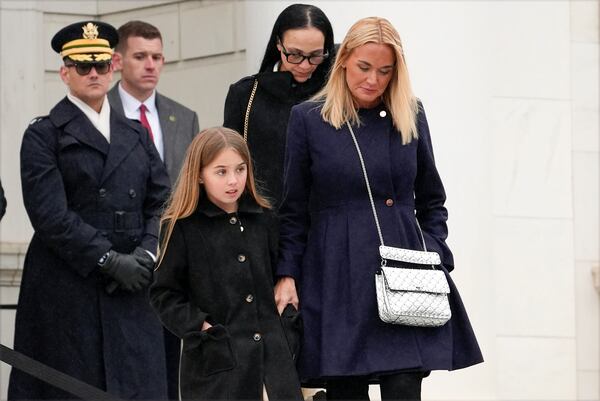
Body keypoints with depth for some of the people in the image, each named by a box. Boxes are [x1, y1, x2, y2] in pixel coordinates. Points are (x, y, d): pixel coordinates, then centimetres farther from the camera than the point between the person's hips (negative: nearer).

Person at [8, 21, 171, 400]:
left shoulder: (136, 134, 18)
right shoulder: (43, 136, 1)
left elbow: (162, 201, 12)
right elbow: (50, 215, -9)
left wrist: (146, 254, -7)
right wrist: (110, 261, -15)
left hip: (132, 289, 4)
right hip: (68, 294, -4)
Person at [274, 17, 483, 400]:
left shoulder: (410, 116, 9)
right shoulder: (307, 119, 3)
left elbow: (431, 201, 15)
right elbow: (293, 209, 5)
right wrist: (287, 275, -3)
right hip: (337, 279, -1)